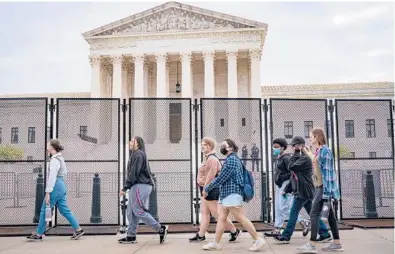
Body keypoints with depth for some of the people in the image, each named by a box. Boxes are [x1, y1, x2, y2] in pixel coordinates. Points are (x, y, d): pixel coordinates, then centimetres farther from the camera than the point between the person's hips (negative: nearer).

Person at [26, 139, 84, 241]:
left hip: (56, 187, -9)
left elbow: (52, 177, -18)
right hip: (62, 186, 9)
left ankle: (38, 234, 11)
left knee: (45, 210, 2)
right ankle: (78, 230, 8)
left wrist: (47, 193, -19)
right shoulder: (60, 158, 15)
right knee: (64, 210, 10)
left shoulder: (54, 160, -14)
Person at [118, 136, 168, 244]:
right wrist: (127, 187, 15)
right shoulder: (136, 154, 22)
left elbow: (133, 173, -16)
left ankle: (161, 229, -6)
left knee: (139, 211, -10)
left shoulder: (138, 154, -10)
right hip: (138, 186, 10)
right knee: (131, 212, 9)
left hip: (140, 186, -10)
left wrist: (125, 188, -14)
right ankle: (131, 236, 11)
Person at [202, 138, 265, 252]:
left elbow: (221, 178, -17)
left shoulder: (231, 159, -14)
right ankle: (216, 243, 10)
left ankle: (258, 240, 0)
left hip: (232, 194, -10)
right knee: (221, 218, 8)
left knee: (241, 218, -7)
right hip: (225, 194, 10)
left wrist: (207, 189, -9)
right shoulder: (231, 159, 18)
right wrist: (209, 188, 21)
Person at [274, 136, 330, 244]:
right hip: (301, 191, 10)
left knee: (293, 213, -7)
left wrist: (295, 154, -14)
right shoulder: (298, 158, 18)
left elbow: (291, 167, -25)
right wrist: (287, 189, 16)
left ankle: (285, 237, -2)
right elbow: (294, 176, 20)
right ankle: (325, 234, 16)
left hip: (304, 191, -10)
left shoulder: (305, 159, -12)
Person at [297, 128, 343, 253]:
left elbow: (327, 171, -17)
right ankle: (337, 243, 16)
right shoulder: (318, 151, 15)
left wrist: (326, 191, -21)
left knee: (314, 214, -10)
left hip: (323, 187, -9)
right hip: (319, 186, 9)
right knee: (329, 214, 11)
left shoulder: (325, 150, -12)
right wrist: (317, 190, 21)